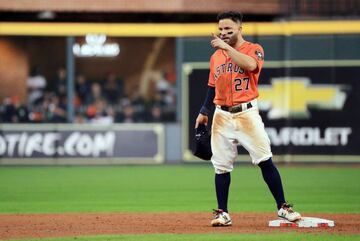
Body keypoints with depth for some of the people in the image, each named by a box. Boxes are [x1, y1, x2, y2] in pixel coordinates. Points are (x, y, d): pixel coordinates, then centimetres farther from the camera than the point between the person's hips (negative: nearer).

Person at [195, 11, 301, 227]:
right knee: (221, 166, 2)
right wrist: (204, 112, 17)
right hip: (222, 116, 4)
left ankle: (283, 207, -2)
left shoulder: (254, 49, 0)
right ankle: (222, 213, 9)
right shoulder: (216, 56, 15)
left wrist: (227, 47, -21)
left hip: (247, 113, -4)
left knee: (265, 161, -8)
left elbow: (250, 65, -23)